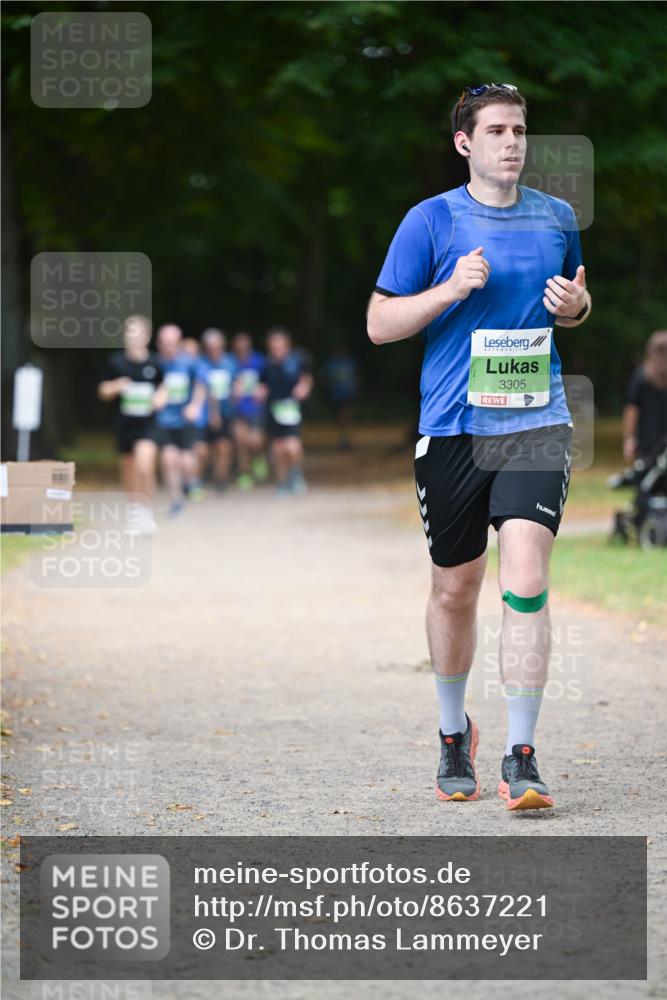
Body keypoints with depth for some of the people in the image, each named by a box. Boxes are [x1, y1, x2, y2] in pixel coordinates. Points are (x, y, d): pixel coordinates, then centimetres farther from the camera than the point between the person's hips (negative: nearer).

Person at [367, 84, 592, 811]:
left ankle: (520, 757, -12)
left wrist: (576, 303, 1)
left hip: (536, 424, 1)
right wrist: (451, 290, -15)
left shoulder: (556, 218, 9)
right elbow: (379, 323, 0)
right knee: (455, 588, 9)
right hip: (453, 427, -1)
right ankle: (454, 733, 32)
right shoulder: (430, 220, -1)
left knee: (526, 580, -15)